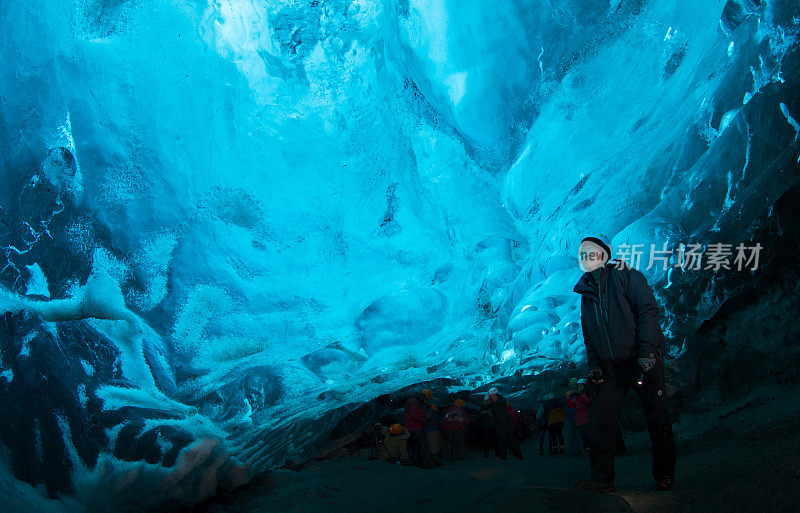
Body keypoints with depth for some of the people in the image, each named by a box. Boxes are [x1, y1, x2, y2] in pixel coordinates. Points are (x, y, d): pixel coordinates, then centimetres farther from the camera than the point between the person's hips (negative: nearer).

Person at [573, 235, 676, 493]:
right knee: (599, 421, -4)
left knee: (658, 419, 1)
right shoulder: (587, 293, 15)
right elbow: (589, 336, 21)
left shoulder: (625, 276, -3)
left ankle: (665, 476, 17)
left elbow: (648, 311, -12)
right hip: (612, 368, 5)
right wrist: (594, 365, 8)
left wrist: (647, 350, -21)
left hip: (643, 362, -5)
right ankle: (602, 479, 3)